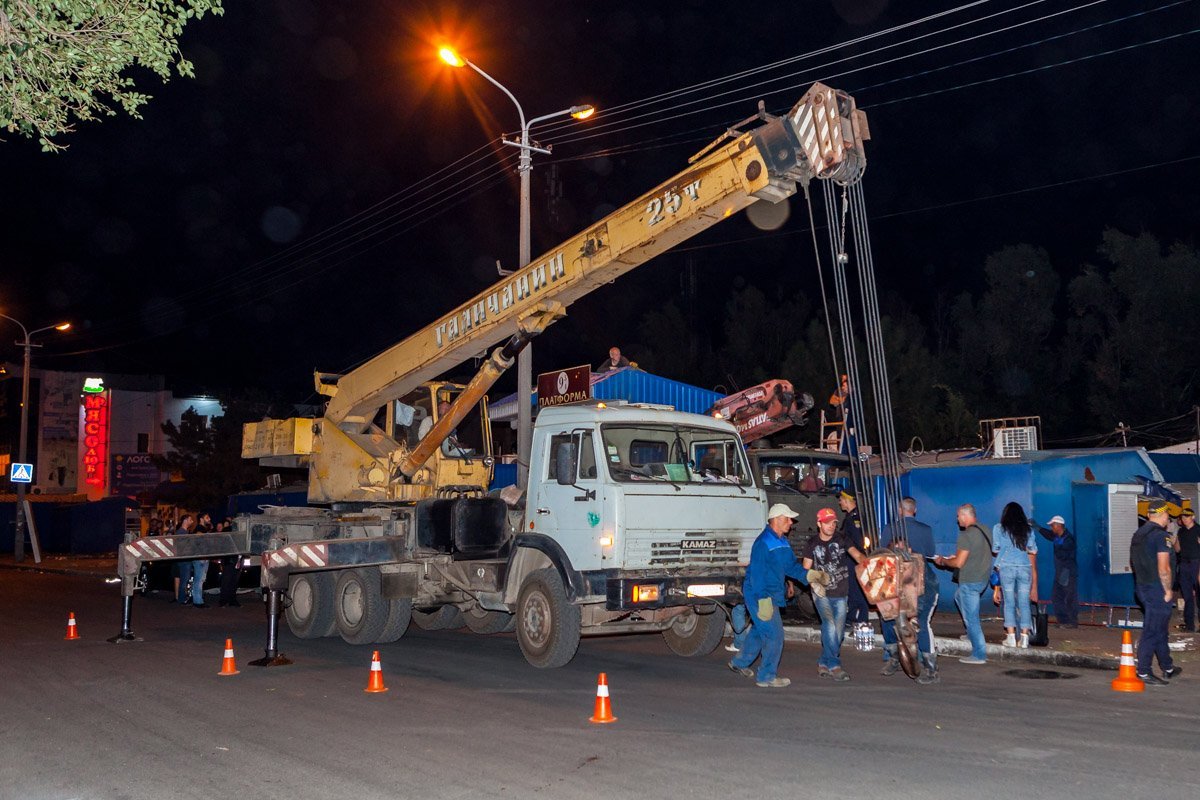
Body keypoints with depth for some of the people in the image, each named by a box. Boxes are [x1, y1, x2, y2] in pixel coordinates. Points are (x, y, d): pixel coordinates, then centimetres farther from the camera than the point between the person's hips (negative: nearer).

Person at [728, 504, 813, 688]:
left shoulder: (783, 542, 10)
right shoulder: (763, 542, -20)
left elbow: (791, 566, 16)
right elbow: (757, 573, -23)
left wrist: (809, 575, -1)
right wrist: (763, 600, -25)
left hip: (772, 595, 10)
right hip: (760, 596, -10)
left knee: (759, 630, 22)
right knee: (774, 635, -7)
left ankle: (740, 662, 40)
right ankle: (766, 677, 3)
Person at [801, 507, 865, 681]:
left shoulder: (842, 538, -1)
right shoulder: (812, 543, 0)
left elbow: (856, 554, -16)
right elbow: (806, 569, 3)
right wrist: (814, 582, -16)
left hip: (840, 593, 2)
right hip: (821, 593, -2)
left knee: (837, 630, 4)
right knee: (830, 624, -20)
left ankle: (824, 663, 21)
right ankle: (834, 665, -15)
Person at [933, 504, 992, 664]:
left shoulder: (966, 535, -21)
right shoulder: (984, 530, 6)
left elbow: (959, 563, -21)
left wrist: (943, 561, -4)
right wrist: (957, 556, 21)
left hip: (970, 581, -9)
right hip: (982, 578, 9)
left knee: (971, 617, 0)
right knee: (959, 597, 32)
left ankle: (979, 655, 5)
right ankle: (972, 632, 34)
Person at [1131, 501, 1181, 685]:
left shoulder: (1138, 534, 10)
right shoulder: (1161, 536, -18)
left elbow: (1134, 562, 19)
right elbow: (1163, 569, -23)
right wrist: (1168, 590, -12)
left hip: (1142, 586, 9)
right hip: (1157, 590, -9)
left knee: (1160, 630, 20)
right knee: (1152, 631, -3)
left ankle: (1167, 667, 32)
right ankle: (1144, 673, 1)